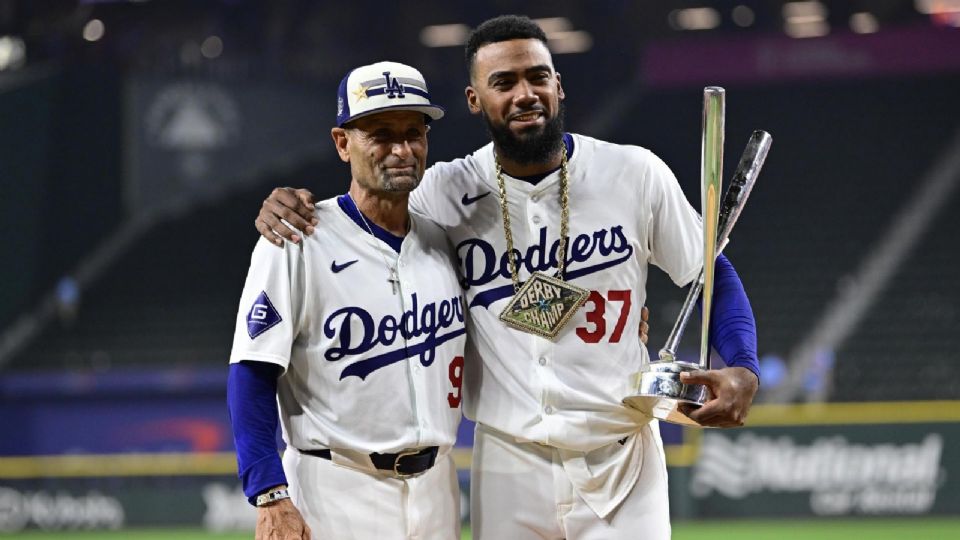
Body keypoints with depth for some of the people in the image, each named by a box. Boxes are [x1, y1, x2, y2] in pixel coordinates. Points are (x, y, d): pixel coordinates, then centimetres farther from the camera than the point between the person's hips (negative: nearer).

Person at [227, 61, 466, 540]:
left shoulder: (440, 243, 9)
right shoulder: (296, 243, -9)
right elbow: (253, 374, -12)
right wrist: (272, 499, -20)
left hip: (435, 487, 6)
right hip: (336, 494, -6)